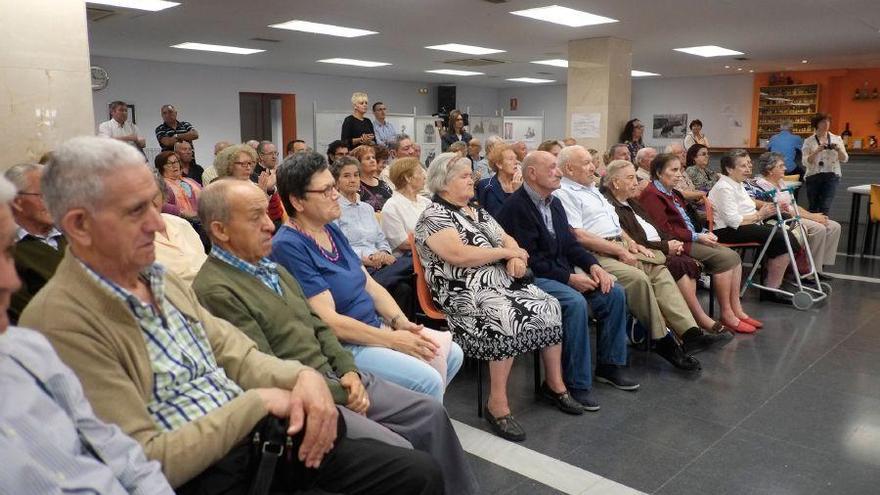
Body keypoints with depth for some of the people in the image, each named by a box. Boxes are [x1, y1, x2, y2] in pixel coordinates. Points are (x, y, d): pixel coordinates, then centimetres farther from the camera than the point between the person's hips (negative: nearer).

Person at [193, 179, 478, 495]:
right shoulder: (215, 290, -16)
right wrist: (340, 395, -12)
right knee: (398, 454, -19)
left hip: (335, 376, 9)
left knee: (430, 413, 4)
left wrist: (348, 371, -1)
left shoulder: (271, 267, 12)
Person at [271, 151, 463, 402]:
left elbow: (371, 284, 12)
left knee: (451, 353, 3)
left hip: (375, 326, 9)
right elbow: (328, 320, -21)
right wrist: (392, 340, -17)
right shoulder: (289, 246, -18)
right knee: (427, 380, -20)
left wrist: (401, 322, -4)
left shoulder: (332, 230, 9)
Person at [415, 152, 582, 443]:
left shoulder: (477, 212, 20)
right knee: (508, 319, -33)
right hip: (467, 292, -8)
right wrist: (505, 252, -11)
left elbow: (508, 239, 17)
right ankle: (497, 404, -21)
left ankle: (554, 384, 5)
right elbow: (459, 256, -20)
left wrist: (516, 257, -8)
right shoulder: (434, 216, -7)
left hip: (502, 282, 8)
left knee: (549, 307, -9)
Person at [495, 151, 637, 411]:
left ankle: (609, 365, 10)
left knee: (615, 293, -3)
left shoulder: (554, 203, 13)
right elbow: (530, 259, -19)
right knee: (575, 302, -32)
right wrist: (569, 278, -19)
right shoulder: (516, 207, -15)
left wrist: (593, 265, -4)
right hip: (532, 278, -9)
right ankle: (576, 382, -20)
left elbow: (570, 244, 15)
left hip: (563, 273, 9)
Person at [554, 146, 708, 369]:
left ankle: (688, 330, -15)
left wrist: (632, 243, 9)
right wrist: (620, 251, -14)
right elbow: (579, 236, -17)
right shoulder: (564, 194, -8)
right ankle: (662, 341, -17)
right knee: (638, 278, -28)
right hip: (597, 254, -10)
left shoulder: (592, 189, 23)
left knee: (660, 269, -6)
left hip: (622, 246, 10)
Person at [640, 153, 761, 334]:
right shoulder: (651, 195, -9)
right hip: (678, 244, -10)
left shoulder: (672, 192, 22)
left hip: (692, 238, 10)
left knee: (734, 256, -6)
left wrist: (704, 232, 5)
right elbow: (665, 230, -17)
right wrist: (696, 237, -16)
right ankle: (726, 314, -13)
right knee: (725, 258, -20)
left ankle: (737, 309, -4)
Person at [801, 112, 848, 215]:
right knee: (812, 208, 8)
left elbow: (844, 159, 6)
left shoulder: (837, 139, 8)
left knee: (825, 207, -10)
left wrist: (838, 149, -12)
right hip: (813, 176, -1)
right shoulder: (808, 141, 1)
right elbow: (805, 162, -7)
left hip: (831, 176, 1)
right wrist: (817, 151, -20)